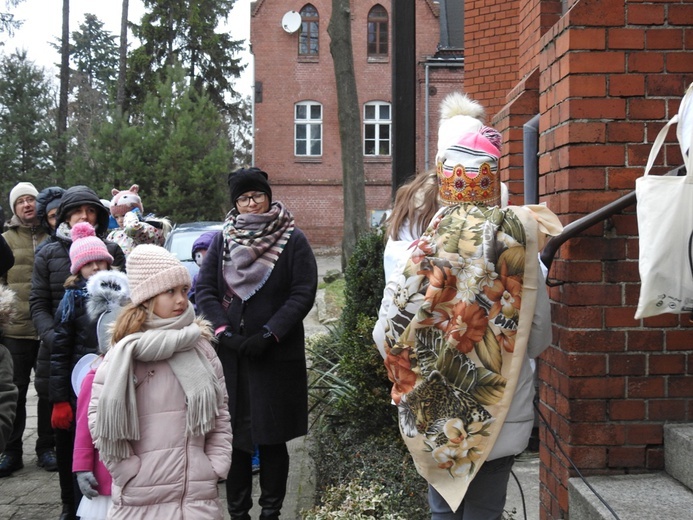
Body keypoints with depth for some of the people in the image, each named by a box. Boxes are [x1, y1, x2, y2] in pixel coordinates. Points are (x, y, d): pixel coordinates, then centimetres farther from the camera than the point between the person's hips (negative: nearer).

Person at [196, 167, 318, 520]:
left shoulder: (292, 240, 1)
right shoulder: (222, 240, 10)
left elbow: (303, 293, -5)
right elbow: (204, 288, 6)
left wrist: (268, 334, -13)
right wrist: (224, 331, -8)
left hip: (277, 355, -2)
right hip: (230, 354, 2)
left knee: (272, 438, 3)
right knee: (233, 437, 4)